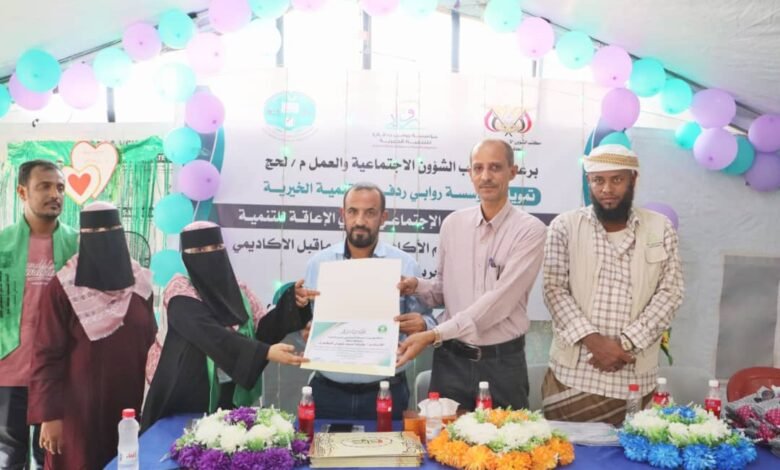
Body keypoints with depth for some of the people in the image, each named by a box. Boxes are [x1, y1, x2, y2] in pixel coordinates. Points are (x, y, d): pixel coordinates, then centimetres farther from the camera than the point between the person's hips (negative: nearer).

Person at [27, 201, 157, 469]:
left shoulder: (139, 283, 2)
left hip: (130, 404, 4)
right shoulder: (62, 289, -11)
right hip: (80, 408, -4)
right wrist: (49, 415, -12)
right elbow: (46, 357, -10)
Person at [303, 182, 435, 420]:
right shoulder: (318, 263, 4)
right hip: (328, 391, 1)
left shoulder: (405, 265, -1)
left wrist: (421, 326, -22)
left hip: (386, 393, -1)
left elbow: (425, 322, 0)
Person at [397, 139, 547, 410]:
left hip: (502, 362, -3)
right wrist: (417, 286, -9)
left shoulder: (530, 230, -10)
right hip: (451, 359, 3)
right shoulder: (452, 223, 3)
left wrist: (434, 334, -22)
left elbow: (500, 300, -19)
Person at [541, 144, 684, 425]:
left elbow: (669, 293, 1)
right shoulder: (565, 226, 3)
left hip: (634, 378, 1)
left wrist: (626, 343, -10)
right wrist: (592, 340, -15)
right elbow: (554, 290, -3)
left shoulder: (661, 229, 6)